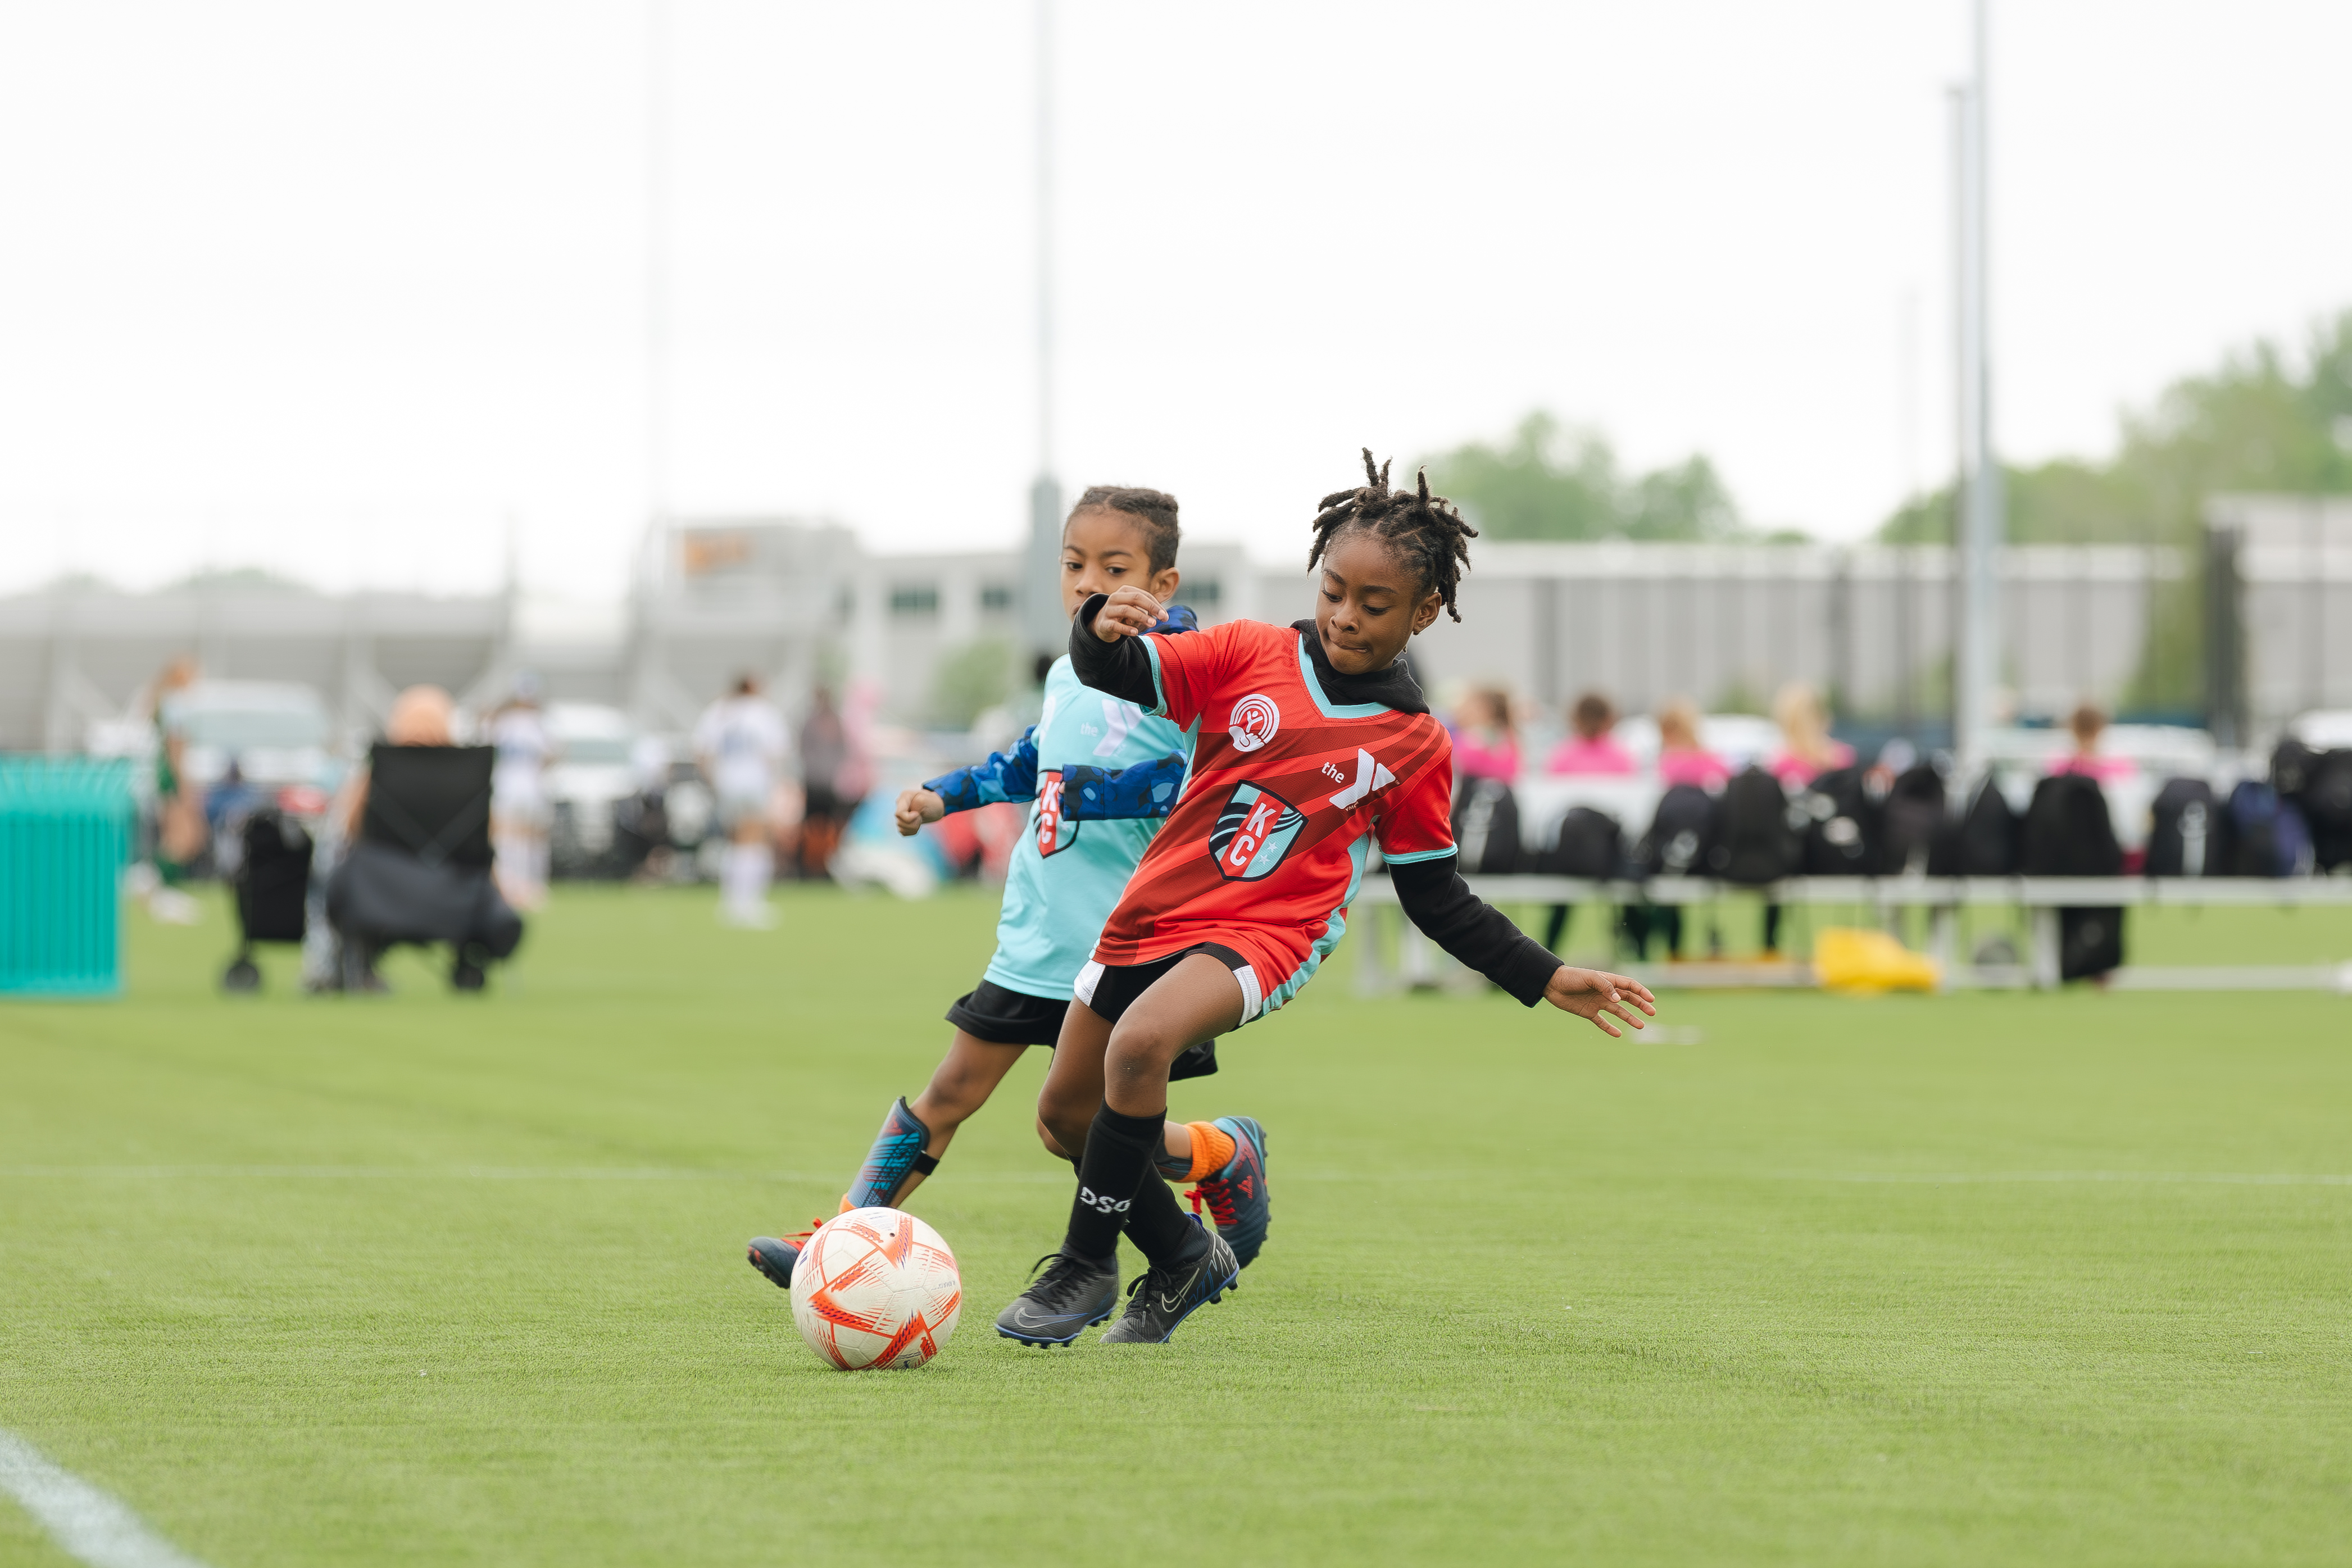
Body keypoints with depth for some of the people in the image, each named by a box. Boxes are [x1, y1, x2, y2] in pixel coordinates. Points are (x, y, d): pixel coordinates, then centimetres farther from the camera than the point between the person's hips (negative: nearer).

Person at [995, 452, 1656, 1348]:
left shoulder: (1415, 747, 1)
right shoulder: (1252, 655, 1)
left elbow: (1434, 895, 10)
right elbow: (1122, 677, -6)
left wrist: (1547, 980, 5)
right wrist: (1104, 630, -31)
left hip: (1266, 935, -4)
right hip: (1155, 908, 4)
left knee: (1140, 1044, -32)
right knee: (1066, 1115, 12)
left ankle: (1087, 1267, -16)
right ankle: (1183, 1256, 36)